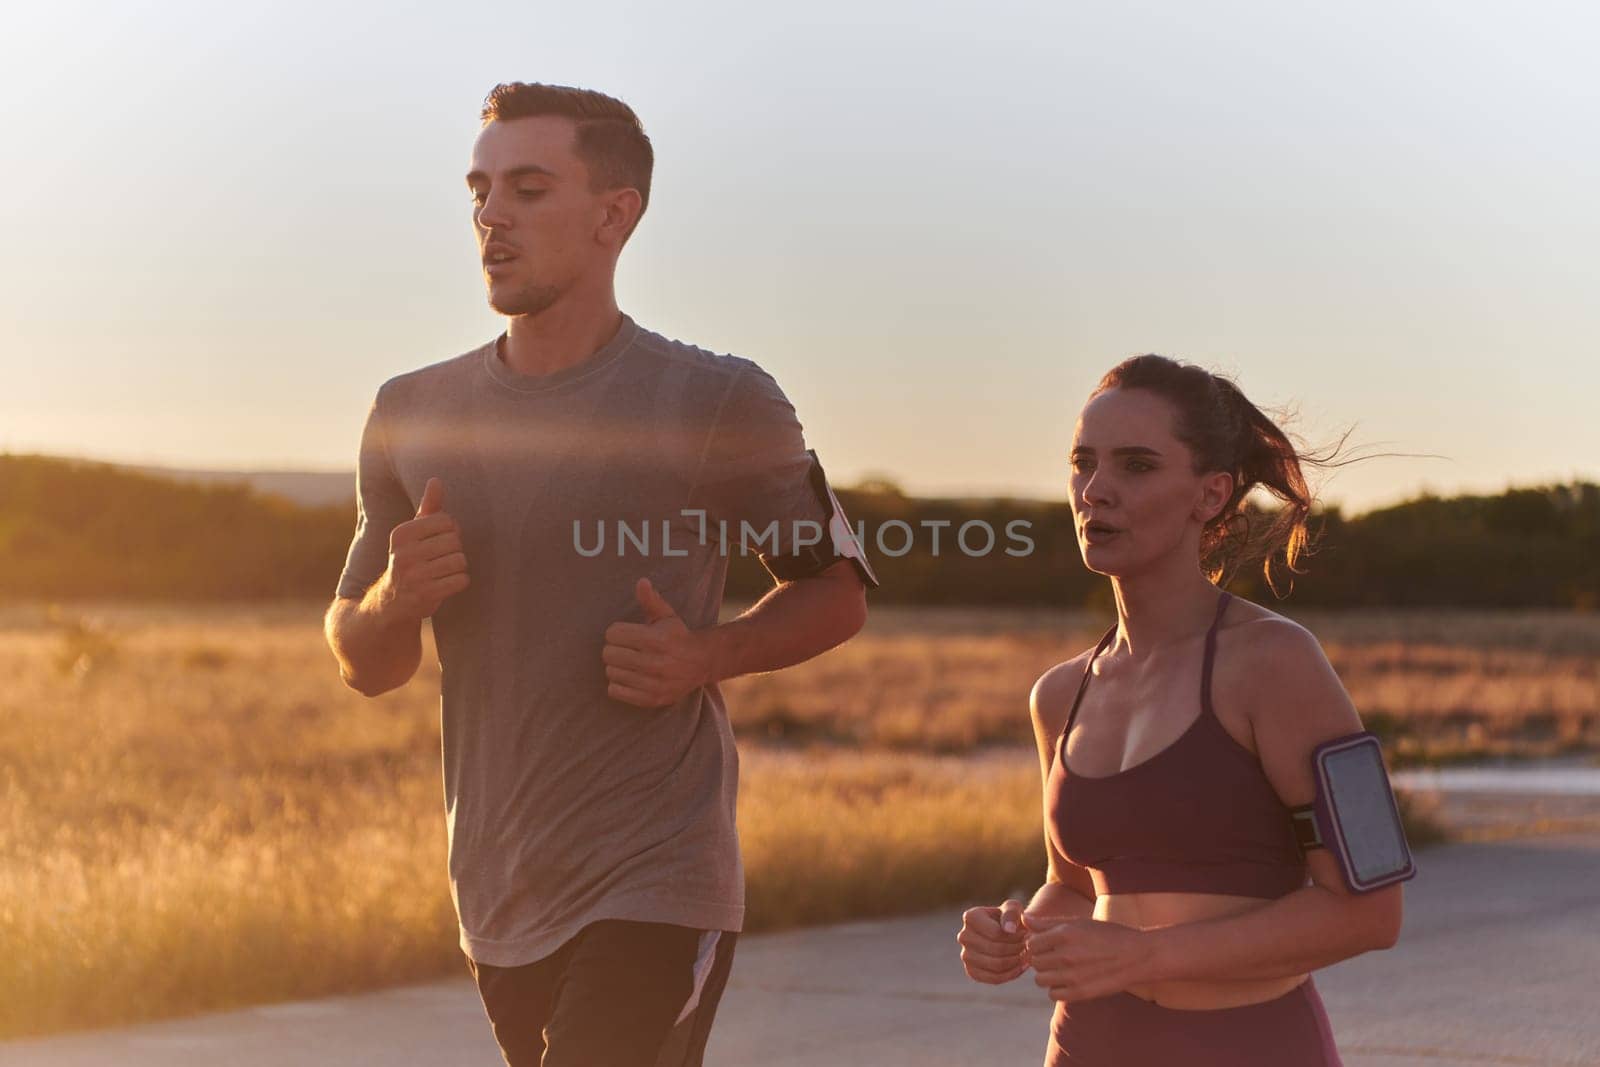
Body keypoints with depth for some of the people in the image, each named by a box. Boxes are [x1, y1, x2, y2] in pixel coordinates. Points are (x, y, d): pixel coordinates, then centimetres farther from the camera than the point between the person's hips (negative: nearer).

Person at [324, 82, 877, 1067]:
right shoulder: (415, 415, 7)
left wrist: (707, 655, -14)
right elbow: (364, 667, 14)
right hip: (497, 901, 5)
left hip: (657, 886, -5)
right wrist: (396, 597, -10)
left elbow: (838, 592, 6)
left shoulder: (719, 405, -5)